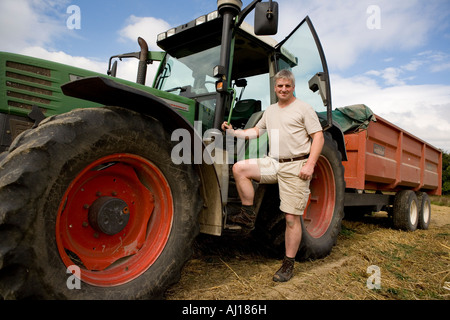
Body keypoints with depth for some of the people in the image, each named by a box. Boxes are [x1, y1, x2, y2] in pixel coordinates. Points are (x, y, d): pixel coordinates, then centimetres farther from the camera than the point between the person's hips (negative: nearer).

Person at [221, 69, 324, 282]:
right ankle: (248, 216, -4)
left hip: (296, 167, -5)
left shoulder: (303, 108, 0)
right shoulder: (270, 111, 18)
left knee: (292, 217, -4)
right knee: (239, 168, -15)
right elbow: (256, 131, 26)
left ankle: (288, 265, 11)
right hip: (274, 164, 6)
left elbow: (318, 136, -5)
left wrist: (310, 164, -17)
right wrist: (234, 132, 12)